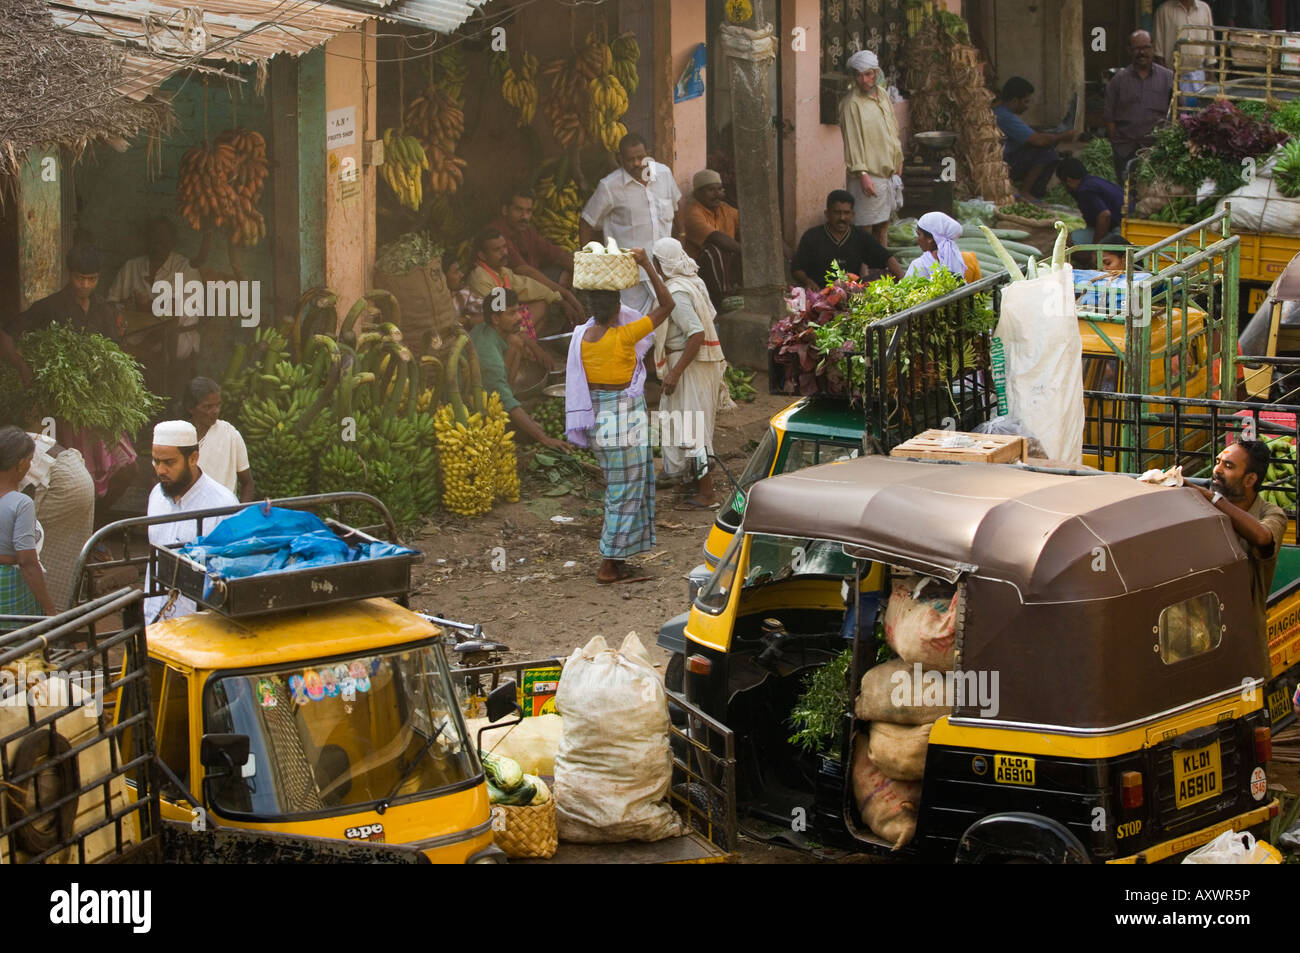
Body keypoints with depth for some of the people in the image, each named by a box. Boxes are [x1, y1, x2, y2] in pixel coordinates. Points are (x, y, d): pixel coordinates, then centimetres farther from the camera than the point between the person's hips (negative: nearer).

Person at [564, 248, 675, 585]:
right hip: (624, 419, -7)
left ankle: (617, 561, 19)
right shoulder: (623, 337, -19)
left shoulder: (581, 336, -1)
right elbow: (666, 305, -16)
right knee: (625, 492, 2)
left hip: (596, 418, 7)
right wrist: (646, 264, -14)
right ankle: (609, 565, 5)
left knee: (618, 490, 17)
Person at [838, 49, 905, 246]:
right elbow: (852, 141, -19)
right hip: (867, 174, -8)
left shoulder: (883, 95, 9)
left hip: (887, 170, 8)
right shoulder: (851, 103, -15)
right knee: (865, 226, -5)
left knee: (883, 223, 17)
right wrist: (863, 174, -24)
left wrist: (898, 160, 21)